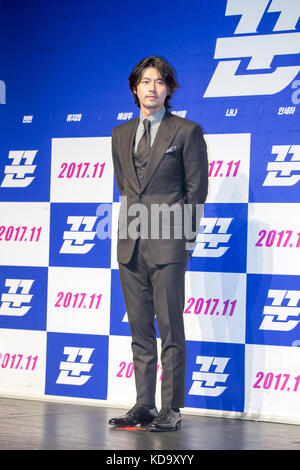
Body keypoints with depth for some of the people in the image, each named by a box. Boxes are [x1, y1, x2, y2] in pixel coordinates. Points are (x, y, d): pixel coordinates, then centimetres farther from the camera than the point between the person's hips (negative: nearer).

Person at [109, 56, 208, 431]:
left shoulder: (187, 132, 1)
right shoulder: (121, 135, 14)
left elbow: (197, 189, 2)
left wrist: (183, 235, 1)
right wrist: (133, 224, 14)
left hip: (167, 245, -5)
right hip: (131, 245, 5)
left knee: (170, 329, -3)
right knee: (140, 330, 8)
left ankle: (171, 410, 2)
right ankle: (144, 406, 14)